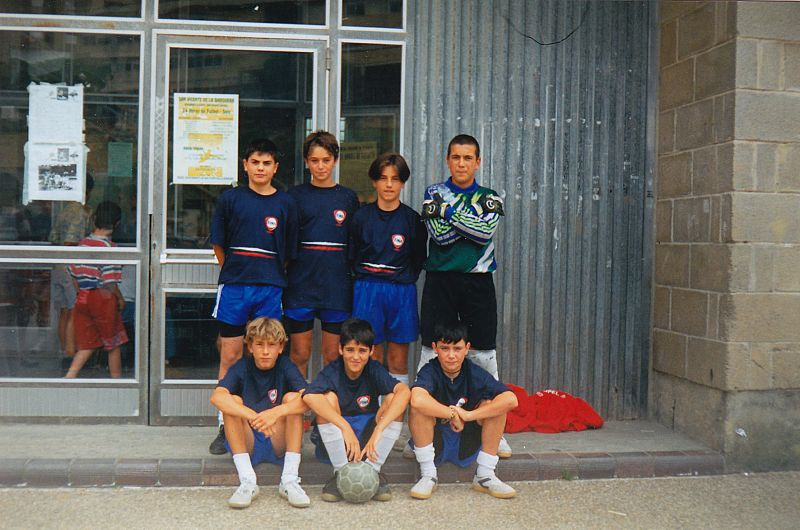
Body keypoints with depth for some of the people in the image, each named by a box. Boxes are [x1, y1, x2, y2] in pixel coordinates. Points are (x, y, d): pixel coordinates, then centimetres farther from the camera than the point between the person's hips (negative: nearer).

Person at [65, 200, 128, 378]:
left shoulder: (83, 243, 6)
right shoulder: (108, 246, -15)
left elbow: (73, 272, 12)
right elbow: (110, 282, -18)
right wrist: (120, 299, -4)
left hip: (82, 298, 6)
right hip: (102, 299, -6)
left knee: (86, 346, 13)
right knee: (114, 345, 11)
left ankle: (68, 378, -1)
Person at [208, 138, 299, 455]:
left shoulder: (285, 204, 7)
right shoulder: (230, 199, 5)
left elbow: (289, 253, 11)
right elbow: (218, 243, 11)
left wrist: (271, 276, 9)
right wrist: (234, 272, 10)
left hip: (270, 288, 1)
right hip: (234, 286, -1)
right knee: (230, 357, 1)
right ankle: (225, 427, 9)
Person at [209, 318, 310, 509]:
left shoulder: (285, 367, -5)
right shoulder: (242, 367, -6)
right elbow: (217, 397, -28)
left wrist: (277, 412, -41)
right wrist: (254, 417, -42)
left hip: (279, 443, 0)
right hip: (246, 444, 0)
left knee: (292, 398, -21)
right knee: (233, 401, -23)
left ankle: (290, 480, -26)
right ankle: (247, 482, -29)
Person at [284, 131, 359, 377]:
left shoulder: (349, 197, 8)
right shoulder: (295, 195, 5)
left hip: (337, 284, 1)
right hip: (301, 283, -1)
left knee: (333, 355, 6)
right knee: (299, 354, 4)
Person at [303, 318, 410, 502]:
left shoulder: (374, 370, -9)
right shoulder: (332, 372, -14)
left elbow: (404, 391, -29)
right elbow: (309, 397, -36)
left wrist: (378, 431, -39)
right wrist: (346, 427, -43)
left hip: (368, 441, 2)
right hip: (334, 443, -1)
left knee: (392, 400, -20)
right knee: (328, 398, -26)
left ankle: (373, 470, -15)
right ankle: (341, 472, -18)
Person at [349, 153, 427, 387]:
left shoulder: (412, 219, 3)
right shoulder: (361, 216, 3)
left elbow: (418, 259, 10)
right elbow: (351, 256, 9)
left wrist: (404, 280, 5)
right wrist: (366, 277, 4)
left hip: (401, 291, 0)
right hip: (367, 290, 0)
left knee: (398, 360, 5)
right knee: (372, 357, 3)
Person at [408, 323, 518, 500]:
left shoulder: (475, 373, -9)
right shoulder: (430, 371, -16)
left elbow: (510, 399, -25)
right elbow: (417, 400, -41)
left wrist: (468, 415, -29)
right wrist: (453, 414, -30)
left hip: (467, 448, 3)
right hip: (434, 445, -2)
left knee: (492, 404, -18)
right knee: (419, 409, -29)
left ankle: (485, 476, -9)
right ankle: (428, 476, -17)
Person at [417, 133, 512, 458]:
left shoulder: (489, 197, 9)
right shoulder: (434, 193, 6)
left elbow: (487, 231, -10)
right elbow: (440, 234, -10)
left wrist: (449, 212, -10)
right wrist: (474, 220, -12)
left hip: (478, 282, 1)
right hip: (440, 281, -1)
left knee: (484, 355, 5)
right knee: (431, 354, -1)